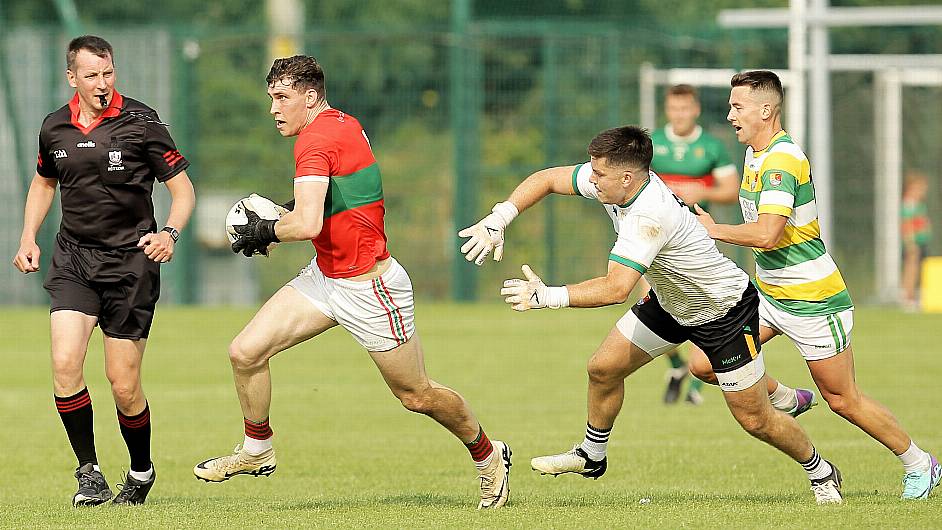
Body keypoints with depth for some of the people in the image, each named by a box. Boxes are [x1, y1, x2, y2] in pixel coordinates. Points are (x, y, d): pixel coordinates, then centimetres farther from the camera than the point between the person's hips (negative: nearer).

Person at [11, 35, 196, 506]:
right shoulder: (55, 128, 4)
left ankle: (141, 472, 24)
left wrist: (170, 233, -21)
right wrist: (28, 238, 12)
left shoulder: (141, 123, -8)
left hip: (130, 262, -3)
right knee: (65, 363, -17)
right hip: (72, 259, 3)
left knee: (124, 386, -2)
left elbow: (183, 189, -2)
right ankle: (89, 473, -4)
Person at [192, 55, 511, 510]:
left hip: (369, 289, -9)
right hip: (325, 276, 9)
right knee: (246, 352, -2)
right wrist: (286, 213, 10)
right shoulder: (345, 123, 5)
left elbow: (307, 224, -34)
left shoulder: (316, 140, -23)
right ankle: (257, 452, 16)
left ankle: (488, 455, 28)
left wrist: (267, 231, -15)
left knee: (416, 396, 6)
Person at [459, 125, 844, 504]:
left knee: (754, 419, 0)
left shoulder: (650, 216, -40)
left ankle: (820, 473, 24)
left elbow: (616, 288, -47)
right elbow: (548, 179, -4)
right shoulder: (614, 178, -16)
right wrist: (498, 219, -18)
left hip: (725, 312, -8)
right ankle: (592, 456, 24)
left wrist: (547, 297, -45)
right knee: (603, 368, 1)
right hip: (671, 303, 8)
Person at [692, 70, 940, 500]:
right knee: (705, 365, -1)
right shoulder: (754, 154, 8)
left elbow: (766, 233, -33)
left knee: (842, 400, 2)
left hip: (813, 301, -9)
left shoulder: (782, 160, -23)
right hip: (769, 296, 9)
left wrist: (713, 229, -22)